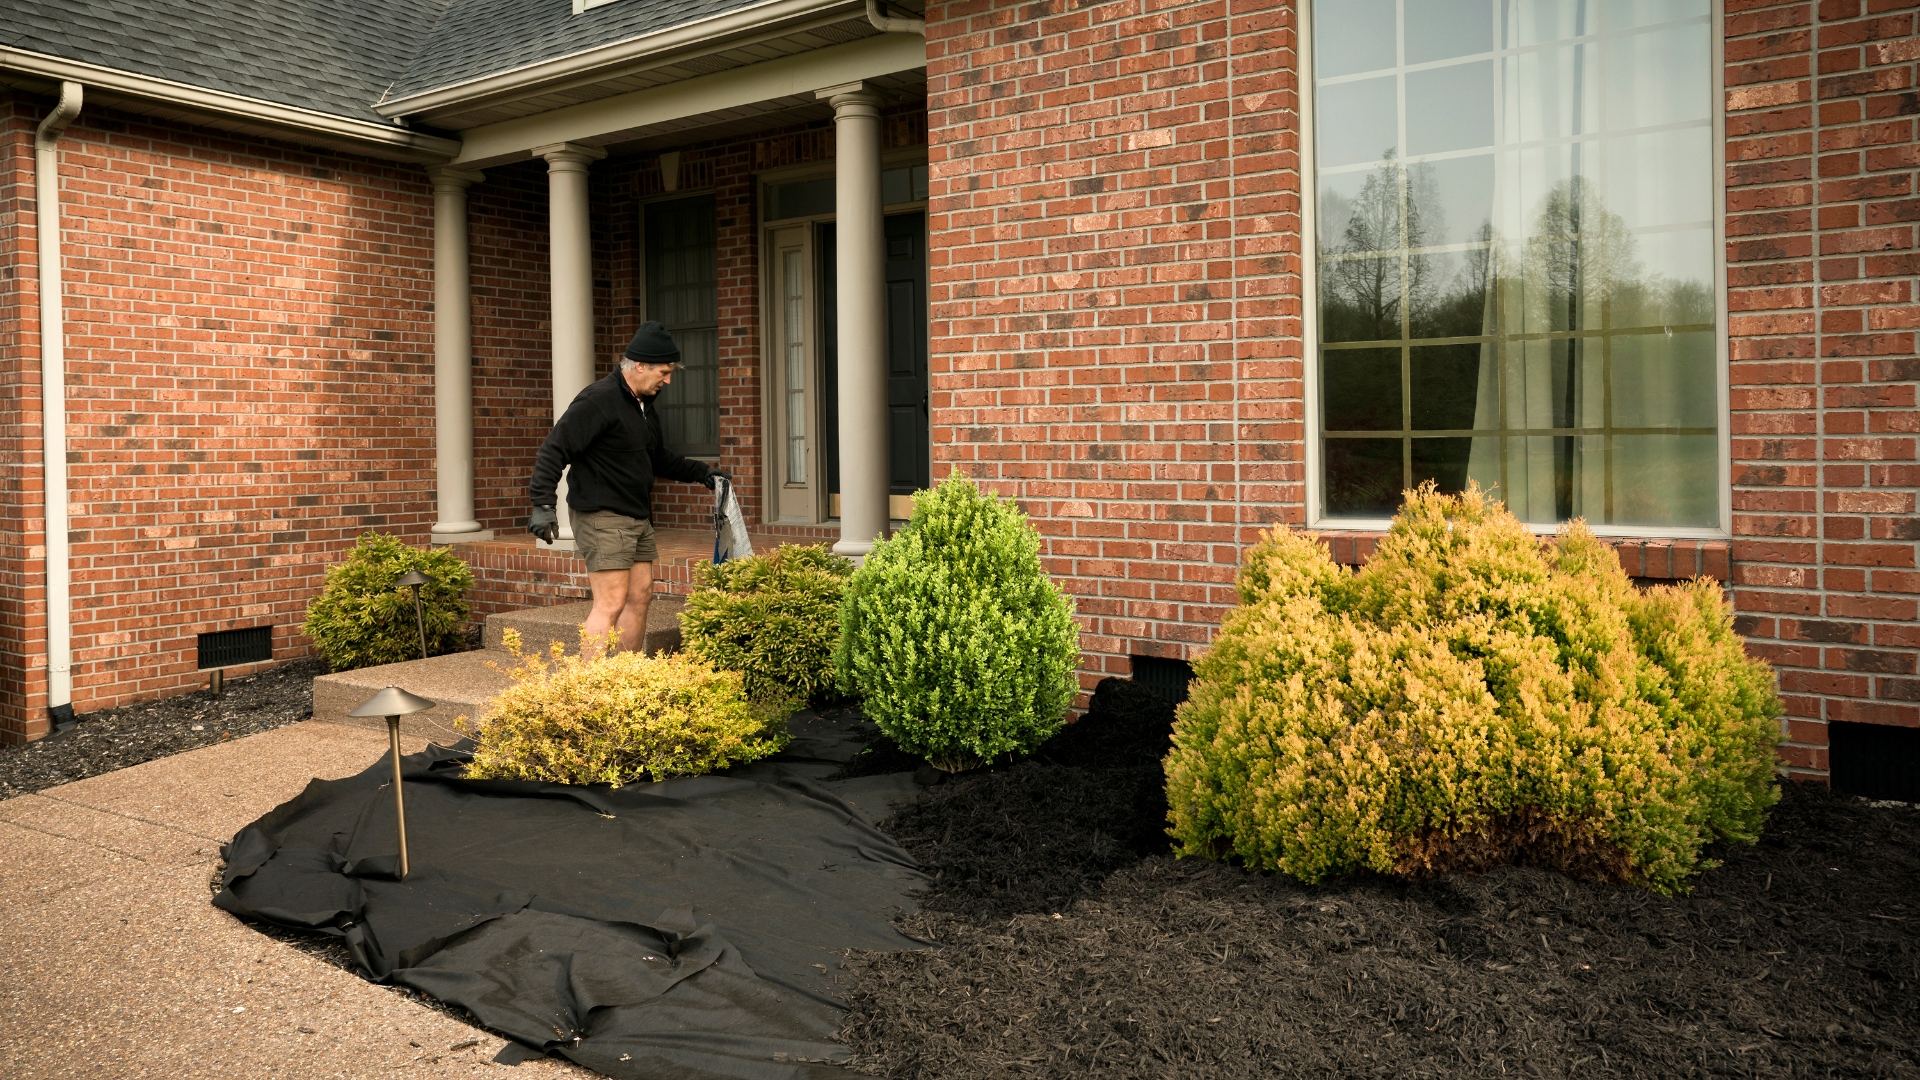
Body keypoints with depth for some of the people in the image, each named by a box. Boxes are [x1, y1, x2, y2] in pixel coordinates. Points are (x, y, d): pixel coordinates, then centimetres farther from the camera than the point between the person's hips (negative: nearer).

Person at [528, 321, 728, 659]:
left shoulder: (647, 405, 15)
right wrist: (544, 503, -27)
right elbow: (554, 450, -19)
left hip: (638, 518, 10)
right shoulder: (598, 400, -15)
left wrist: (702, 472, 22)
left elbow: (658, 458, 29)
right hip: (603, 518, -10)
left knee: (640, 596, 12)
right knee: (611, 604, -12)